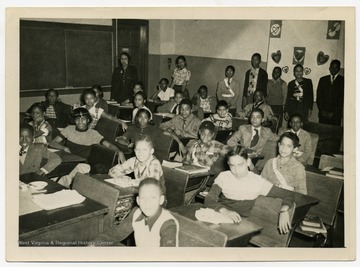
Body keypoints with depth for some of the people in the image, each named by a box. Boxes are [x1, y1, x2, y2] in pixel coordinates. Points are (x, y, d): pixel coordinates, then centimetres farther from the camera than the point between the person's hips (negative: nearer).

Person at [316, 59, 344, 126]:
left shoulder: (342, 80, 4)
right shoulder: (323, 80, 14)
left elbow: (342, 98, -2)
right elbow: (319, 96, 9)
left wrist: (334, 112, -10)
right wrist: (322, 110, -3)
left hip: (335, 115, -2)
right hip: (323, 114, 2)